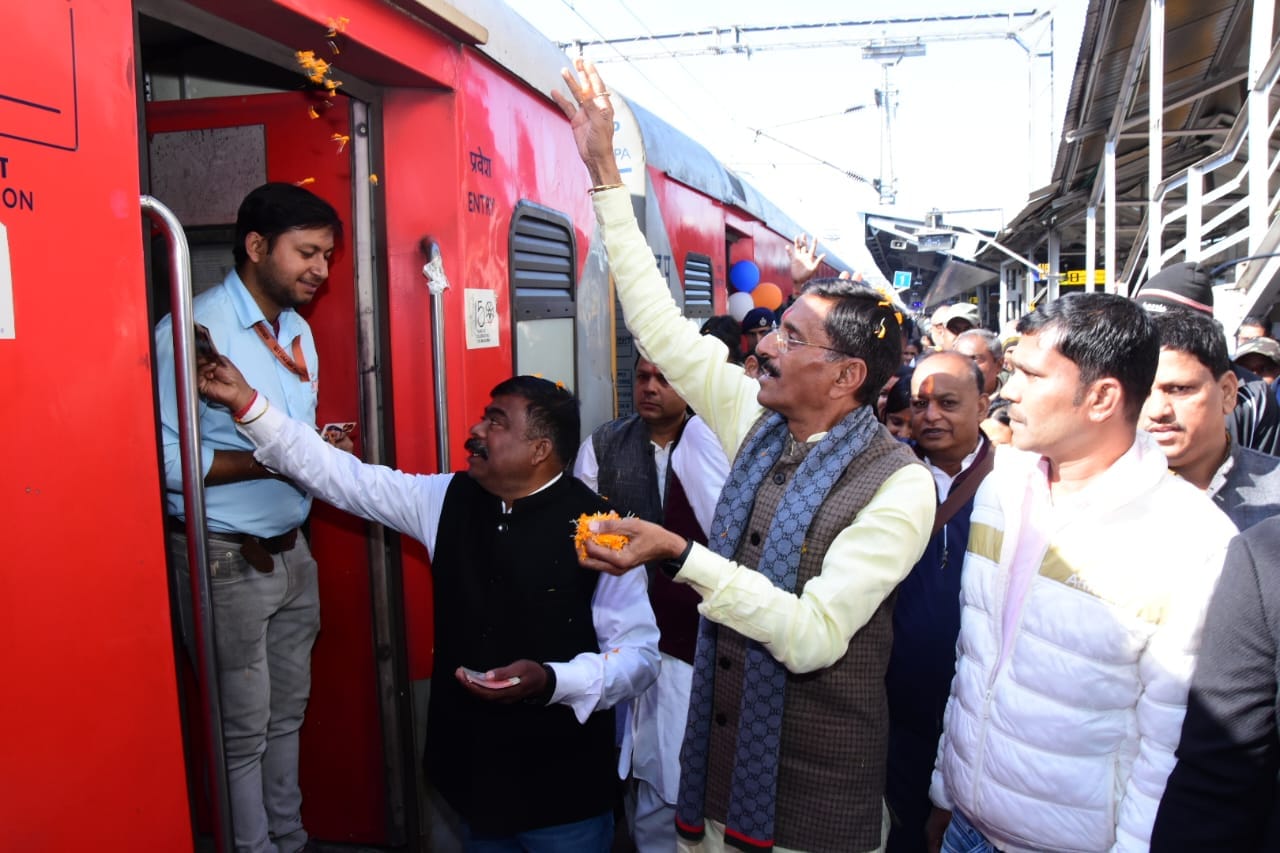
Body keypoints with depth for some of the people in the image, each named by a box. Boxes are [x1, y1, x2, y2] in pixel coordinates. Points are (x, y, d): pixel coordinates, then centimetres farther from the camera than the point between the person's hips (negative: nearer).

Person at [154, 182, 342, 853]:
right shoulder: (194, 331, -16)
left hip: (290, 551, 8)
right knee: (244, 733, 7)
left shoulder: (298, 330, 10)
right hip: (225, 562, -7)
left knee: (287, 714, 19)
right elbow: (168, 461, -19)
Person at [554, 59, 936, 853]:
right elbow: (660, 323, 0)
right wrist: (605, 172, 0)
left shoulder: (898, 488, -19)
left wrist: (680, 554, -31)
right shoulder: (756, 421, -3)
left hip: (814, 787, -5)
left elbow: (813, 636, -25)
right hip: (720, 752, 5)